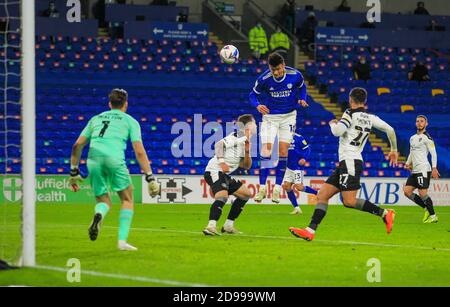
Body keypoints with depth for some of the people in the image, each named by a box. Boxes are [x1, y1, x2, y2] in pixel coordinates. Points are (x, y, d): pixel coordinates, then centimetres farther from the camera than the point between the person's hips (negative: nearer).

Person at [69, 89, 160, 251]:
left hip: (93, 159, 3)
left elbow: (77, 145, 21)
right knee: (127, 200, 15)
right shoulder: (130, 121, 16)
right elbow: (139, 152, 6)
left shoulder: (96, 119, 27)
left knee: (104, 201, 17)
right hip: (114, 159, -3)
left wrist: (74, 172, 26)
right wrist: (150, 178, 5)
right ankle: (122, 241, 4)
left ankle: (98, 215, -19)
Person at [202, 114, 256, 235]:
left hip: (225, 175, 10)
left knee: (246, 194, 16)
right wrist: (222, 162, -33)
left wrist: (247, 152, 3)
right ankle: (211, 226, -47)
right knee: (223, 196, -32)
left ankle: (228, 225, 14)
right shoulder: (236, 138, -9)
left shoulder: (244, 142, 19)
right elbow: (219, 145, -26)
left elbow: (246, 166, 20)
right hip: (214, 171, -10)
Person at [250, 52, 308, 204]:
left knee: (283, 151, -4)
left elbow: (302, 87, 8)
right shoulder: (264, 79, -18)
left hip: (288, 116, 1)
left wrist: (302, 99, -10)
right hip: (270, 116, -1)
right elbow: (253, 95, -3)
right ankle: (262, 187, -3)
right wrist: (258, 105, -23)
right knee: (266, 150, -10)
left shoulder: (295, 75, -15)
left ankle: (277, 188, 4)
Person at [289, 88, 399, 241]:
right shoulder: (370, 118, 14)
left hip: (349, 161, -9)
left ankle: (384, 213, -13)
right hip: (345, 163, 9)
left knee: (349, 201, -17)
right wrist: (394, 150, 28)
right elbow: (390, 130, 14)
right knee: (322, 195, 5)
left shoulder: (350, 114, -7)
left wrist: (332, 123, 5)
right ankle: (310, 231, -3)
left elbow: (337, 131, -18)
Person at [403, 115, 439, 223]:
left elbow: (433, 153, -10)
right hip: (415, 170, 8)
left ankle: (433, 216, -1)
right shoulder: (412, 138, 19)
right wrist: (408, 163, 14)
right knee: (407, 191, 0)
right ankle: (427, 209, 8)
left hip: (423, 169, -8)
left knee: (422, 193, -12)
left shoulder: (426, 137, -5)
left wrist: (434, 168, -19)